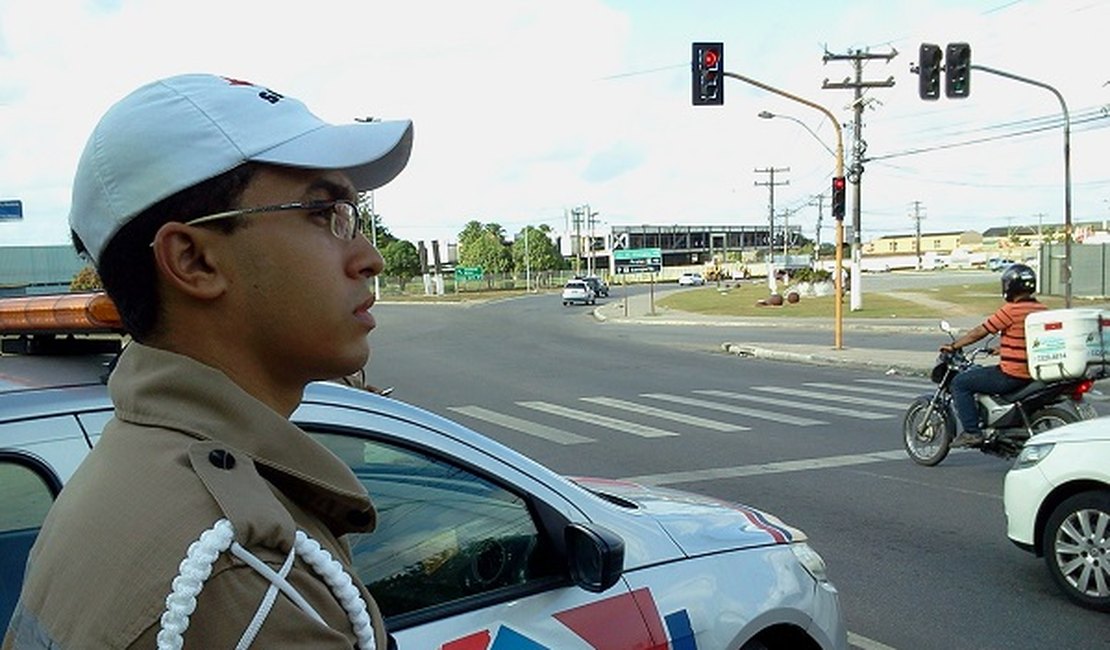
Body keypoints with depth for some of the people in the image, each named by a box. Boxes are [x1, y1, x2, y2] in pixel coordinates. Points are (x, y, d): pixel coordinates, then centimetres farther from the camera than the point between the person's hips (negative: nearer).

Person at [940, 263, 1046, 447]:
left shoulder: (1011, 310, -16)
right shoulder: (1042, 309, 8)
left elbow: (980, 332, -10)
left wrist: (953, 346, 2)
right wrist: (1002, 349, 32)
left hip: (1011, 375, -9)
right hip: (1034, 373, 9)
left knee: (960, 383, -1)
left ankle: (971, 432, -5)